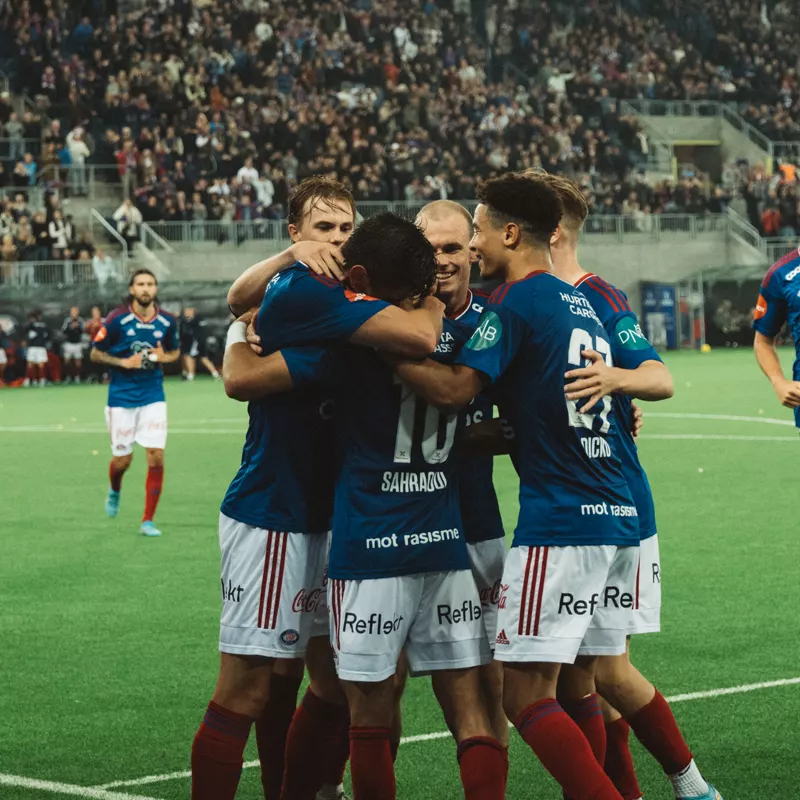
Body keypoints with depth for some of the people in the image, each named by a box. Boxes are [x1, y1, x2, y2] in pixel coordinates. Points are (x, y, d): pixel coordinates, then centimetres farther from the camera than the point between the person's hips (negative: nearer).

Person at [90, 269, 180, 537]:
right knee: (123, 459, 5)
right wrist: (124, 362, -15)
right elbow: (95, 354, -2)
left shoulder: (167, 322, -1)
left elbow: (175, 351, 16)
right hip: (122, 397, -2)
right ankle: (114, 491, 43)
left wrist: (164, 357, -7)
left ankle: (148, 521, 1)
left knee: (156, 456, -9)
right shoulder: (117, 319, -10)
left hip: (153, 397, 2)